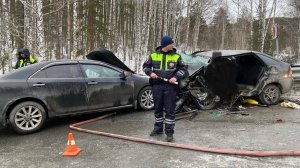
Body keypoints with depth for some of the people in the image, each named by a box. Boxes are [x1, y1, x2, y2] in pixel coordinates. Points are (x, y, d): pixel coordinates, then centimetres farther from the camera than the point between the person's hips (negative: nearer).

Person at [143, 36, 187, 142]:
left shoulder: (176, 56, 1)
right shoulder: (154, 55, 3)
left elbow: (183, 68, 6)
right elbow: (145, 66, 13)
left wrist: (176, 77, -9)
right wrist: (150, 73, -7)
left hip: (170, 86, -2)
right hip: (157, 85, 2)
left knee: (170, 110, -1)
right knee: (158, 108, 13)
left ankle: (169, 131, 8)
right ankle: (158, 128, 29)